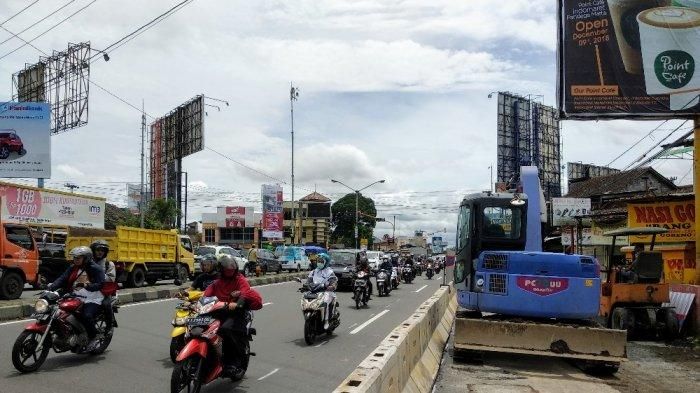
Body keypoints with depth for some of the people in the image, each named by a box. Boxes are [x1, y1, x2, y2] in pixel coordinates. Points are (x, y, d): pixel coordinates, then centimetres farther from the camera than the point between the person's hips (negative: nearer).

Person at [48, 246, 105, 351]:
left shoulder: (95, 268, -4)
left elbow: (100, 284, -15)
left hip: (92, 300, -7)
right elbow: (62, 279, 3)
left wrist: (86, 285, -30)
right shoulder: (72, 268, 14)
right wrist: (51, 287, -14)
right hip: (76, 298, 7)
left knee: (87, 316, -30)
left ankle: (94, 338, -8)